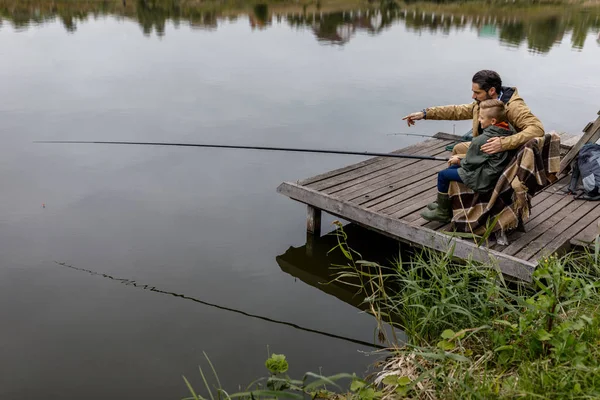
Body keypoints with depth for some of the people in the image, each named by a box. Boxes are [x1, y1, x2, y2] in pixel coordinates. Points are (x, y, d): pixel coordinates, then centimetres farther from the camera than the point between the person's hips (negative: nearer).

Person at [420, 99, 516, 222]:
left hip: (483, 180, -10)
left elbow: (469, 164, -15)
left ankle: (442, 212, 14)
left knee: (443, 175, 1)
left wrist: (459, 161, 6)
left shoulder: (481, 140, -27)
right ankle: (445, 205, 31)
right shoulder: (509, 131, -1)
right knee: (452, 168, 22)